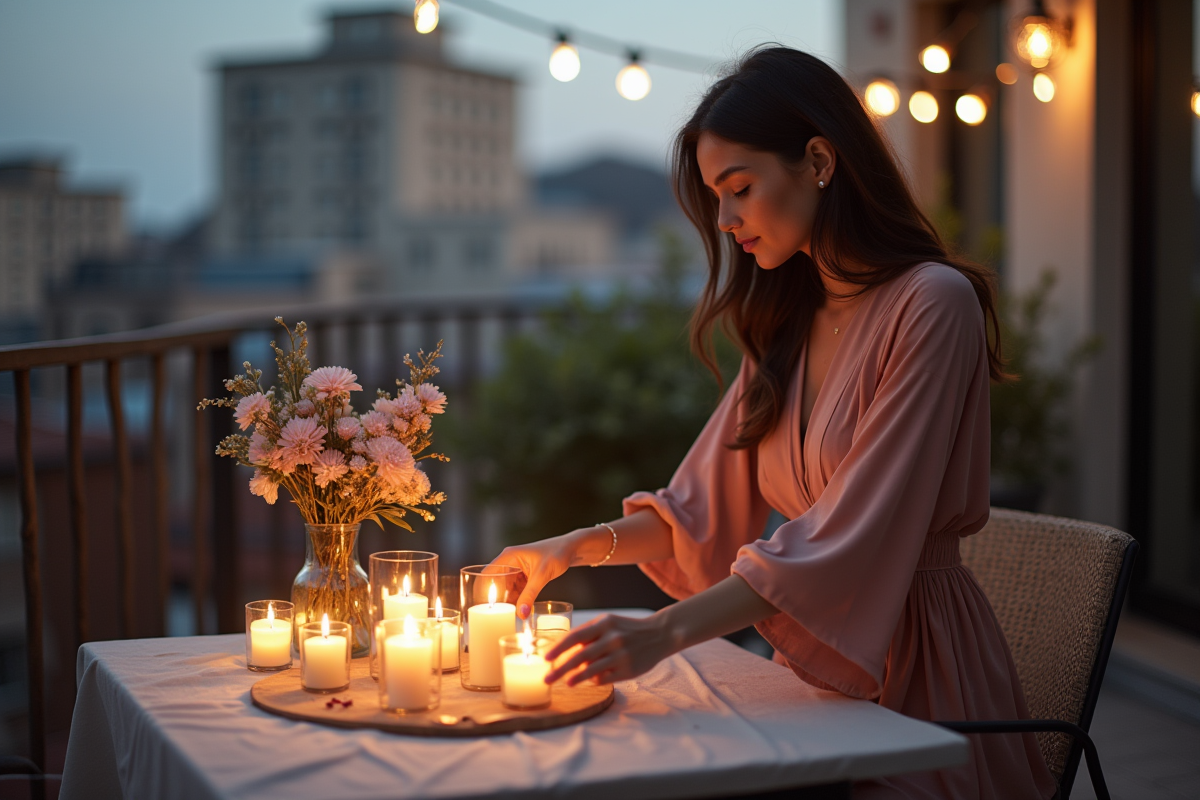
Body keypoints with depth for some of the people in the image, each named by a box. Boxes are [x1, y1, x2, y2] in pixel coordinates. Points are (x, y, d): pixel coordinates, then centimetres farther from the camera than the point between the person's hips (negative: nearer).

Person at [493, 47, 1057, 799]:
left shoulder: (933, 305, -14)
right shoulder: (788, 323, 12)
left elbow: (849, 540, -21)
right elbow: (706, 507, 9)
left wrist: (668, 631, -27)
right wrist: (577, 547, -6)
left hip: (918, 673, -6)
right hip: (817, 667, 6)